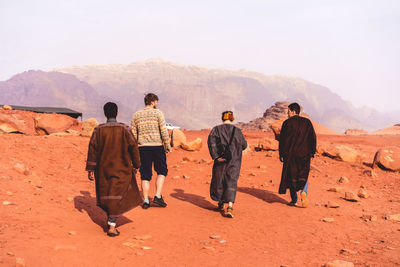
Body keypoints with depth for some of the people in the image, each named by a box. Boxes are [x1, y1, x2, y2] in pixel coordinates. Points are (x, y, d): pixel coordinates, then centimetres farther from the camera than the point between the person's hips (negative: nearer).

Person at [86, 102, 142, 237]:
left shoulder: (98, 130, -6)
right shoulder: (124, 129, -8)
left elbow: (92, 149, -6)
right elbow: (133, 147, -4)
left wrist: (90, 169, -1)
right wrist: (136, 165, 8)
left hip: (103, 169, 2)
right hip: (121, 169, -2)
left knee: (106, 194, 18)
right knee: (117, 196, 0)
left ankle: (110, 219, 30)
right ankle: (112, 225, -7)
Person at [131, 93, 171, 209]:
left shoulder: (136, 115, 9)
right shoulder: (158, 113, -1)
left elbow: (133, 134, 8)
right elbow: (164, 131, -8)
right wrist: (168, 146, -1)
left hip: (143, 147, 3)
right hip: (157, 146, -3)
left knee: (145, 175, 8)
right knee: (162, 171, 12)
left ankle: (146, 200, 5)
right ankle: (158, 196, 0)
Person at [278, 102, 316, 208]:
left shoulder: (287, 123, -5)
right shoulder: (307, 122, 5)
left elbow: (282, 139, -7)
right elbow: (313, 138, 4)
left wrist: (281, 154, 0)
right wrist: (312, 154, 10)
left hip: (290, 154, -2)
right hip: (304, 154, 2)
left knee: (292, 176, 9)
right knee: (303, 175, 14)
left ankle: (294, 200, 10)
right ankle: (303, 192, -14)